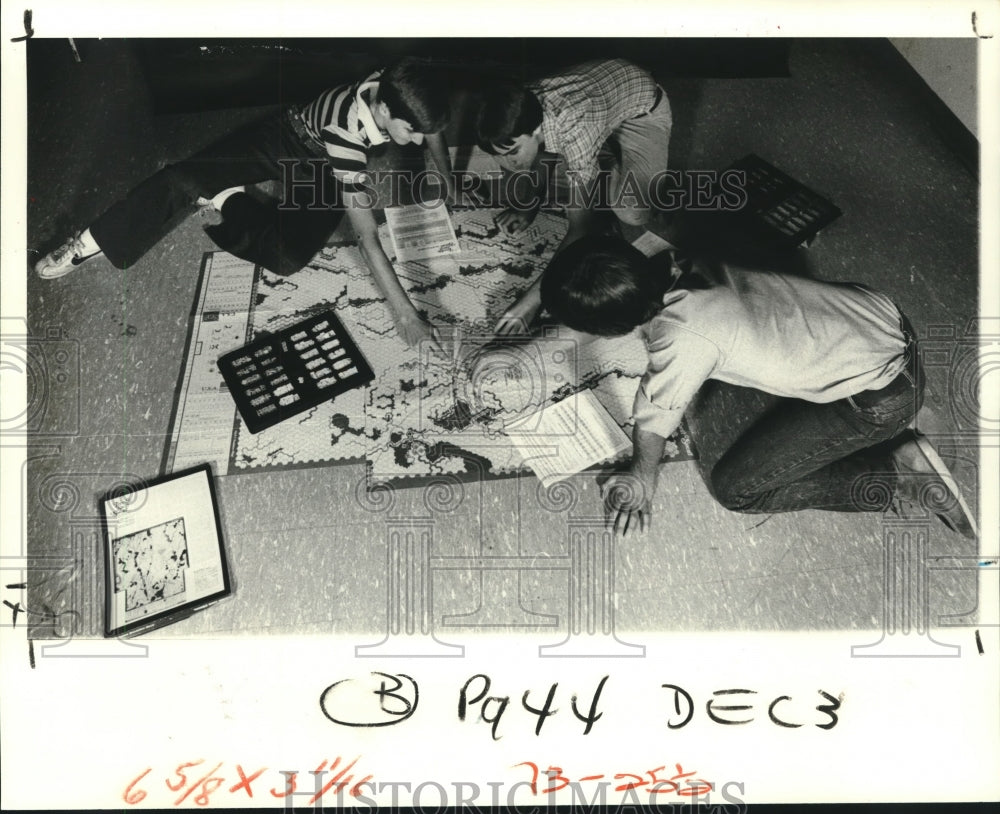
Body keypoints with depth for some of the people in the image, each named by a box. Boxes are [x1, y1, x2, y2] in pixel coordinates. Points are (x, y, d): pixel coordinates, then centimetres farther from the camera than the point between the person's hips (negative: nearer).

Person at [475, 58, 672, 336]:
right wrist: (531, 204, -3)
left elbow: (579, 227, -43)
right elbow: (540, 150, 2)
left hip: (642, 111, -6)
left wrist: (533, 299, -46)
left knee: (632, 212, -25)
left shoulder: (574, 131, -44)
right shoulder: (519, 113, -25)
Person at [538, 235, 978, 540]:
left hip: (881, 398, -8)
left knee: (734, 487, -1)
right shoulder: (672, 264, -9)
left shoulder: (682, 343, -30)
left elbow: (655, 419, -12)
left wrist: (641, 481, 7)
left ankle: (899, 475, 2)